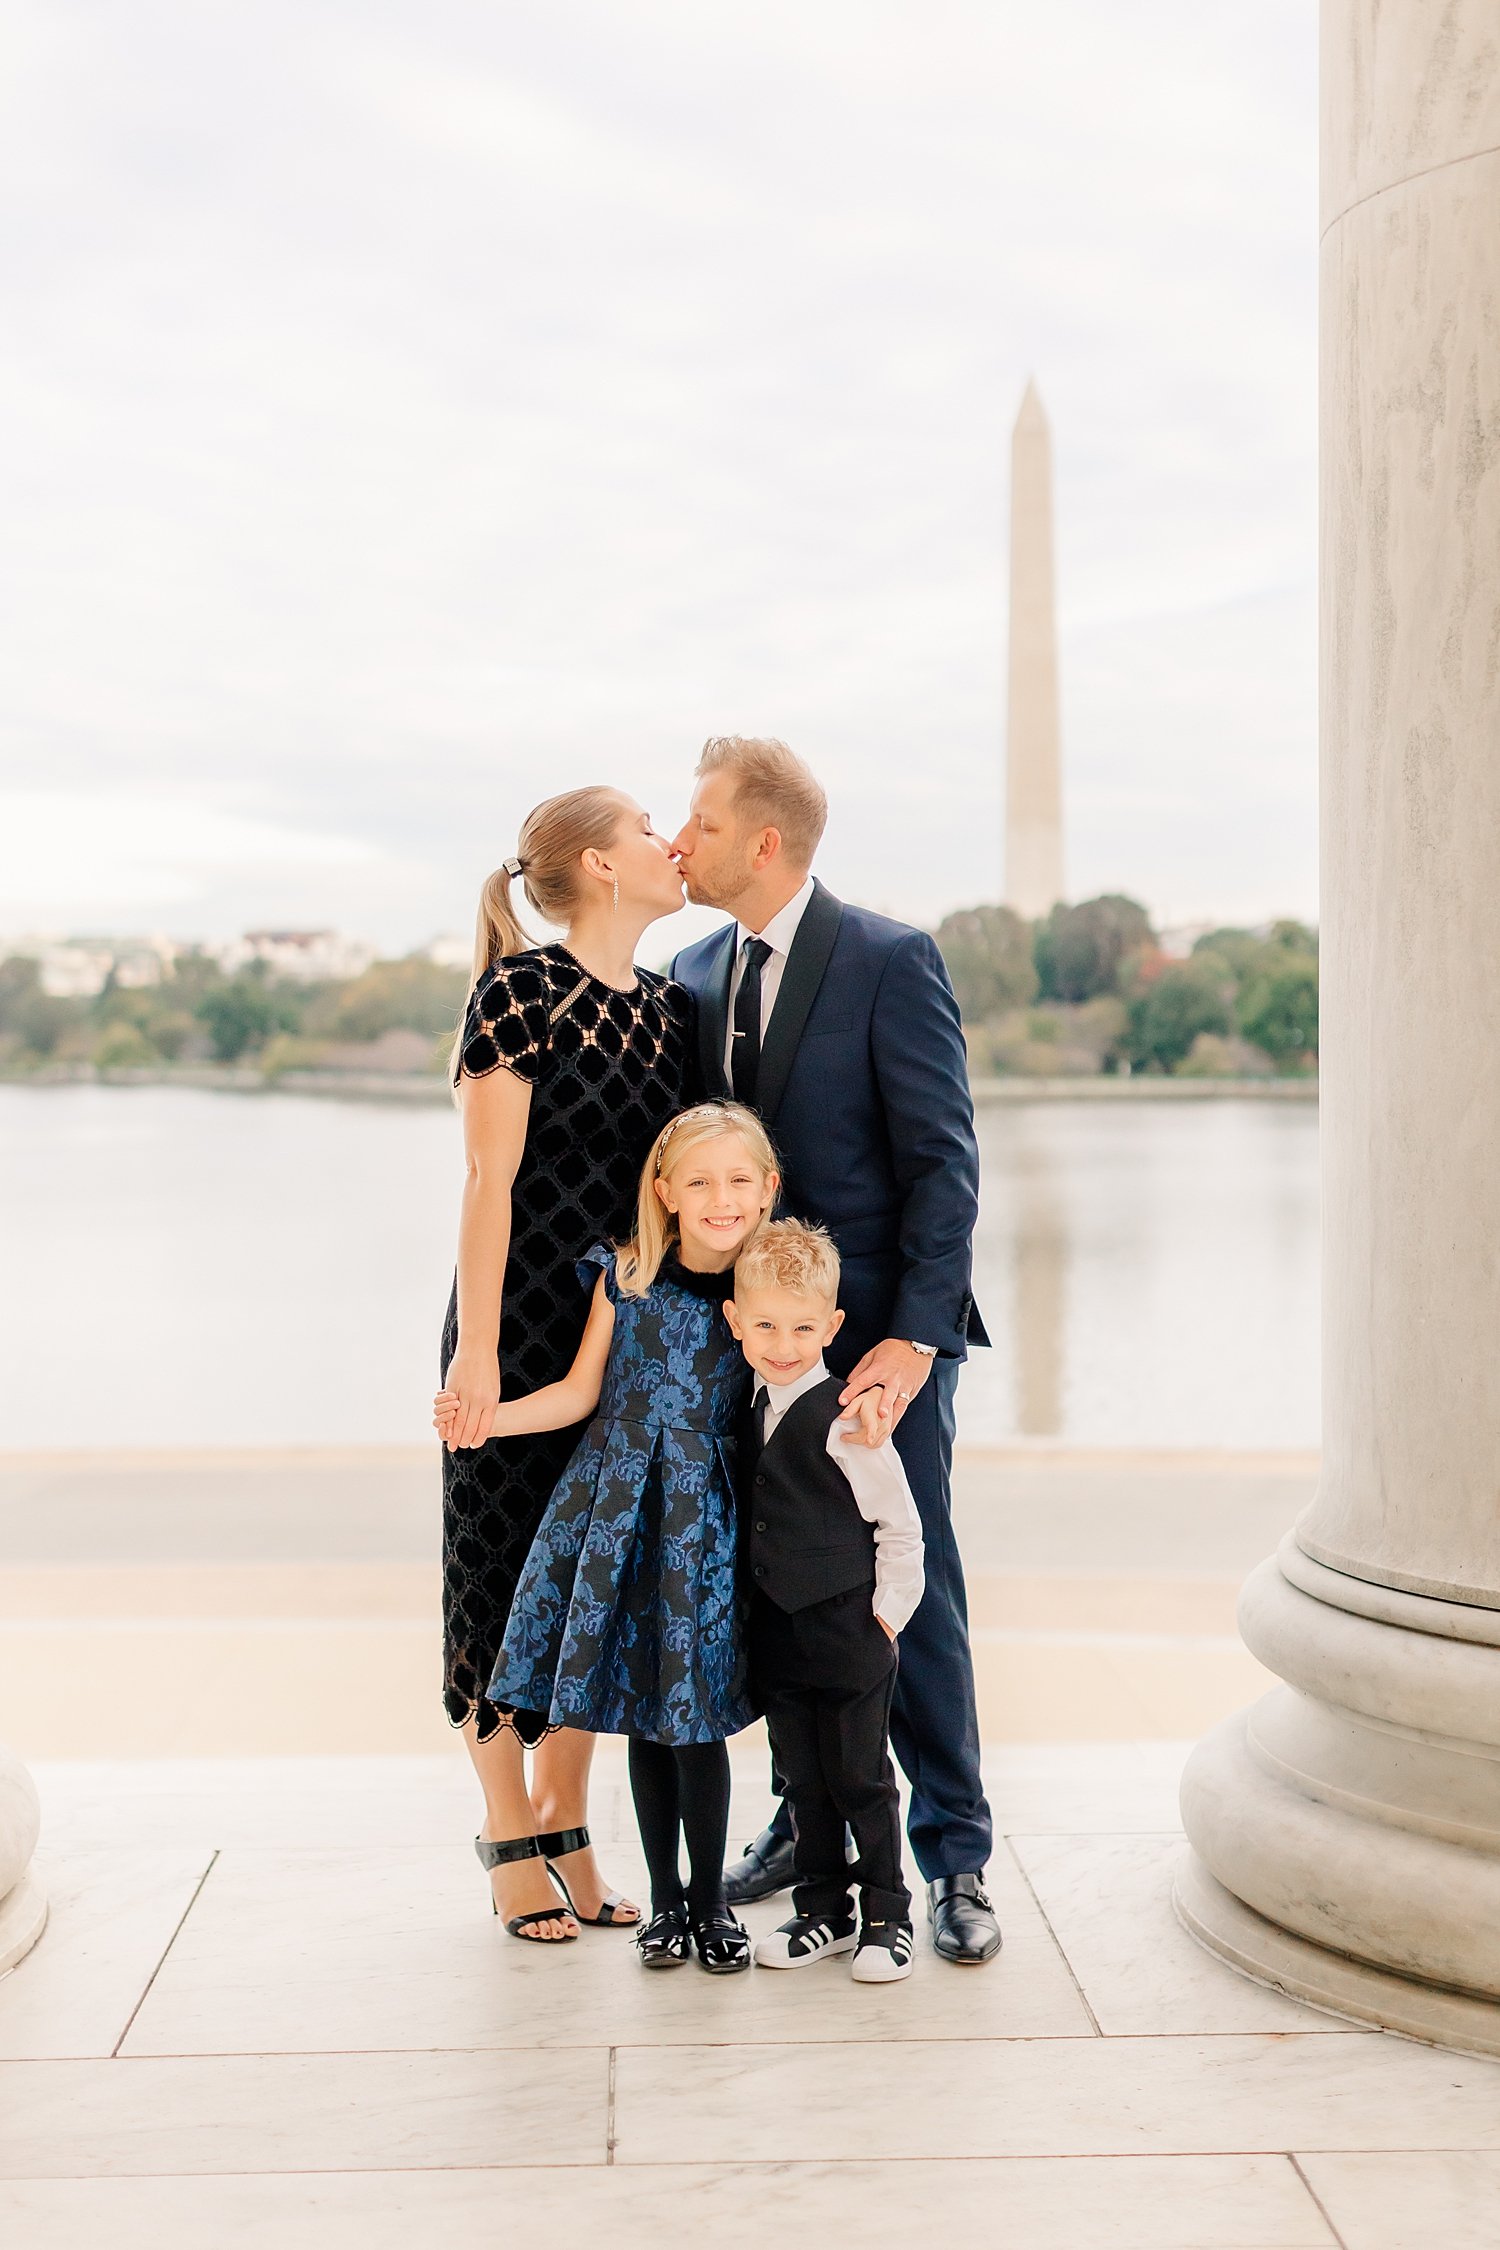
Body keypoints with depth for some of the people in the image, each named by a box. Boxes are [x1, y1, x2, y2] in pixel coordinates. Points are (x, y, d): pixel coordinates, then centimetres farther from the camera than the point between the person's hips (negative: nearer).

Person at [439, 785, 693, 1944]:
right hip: (523, 1320, -6)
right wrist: (477, 1348, -16)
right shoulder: (522, 990, -11)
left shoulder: (670, 1009, 8)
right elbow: (488, 1181, -14)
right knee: (507, 1563, 5)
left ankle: (566, 1823, 25)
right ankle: (509, 1840, 18)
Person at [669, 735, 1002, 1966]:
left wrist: (914, 1337, -20)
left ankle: (953, 1853, 14)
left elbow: (944, 1162, -13)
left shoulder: (891, 960, -11)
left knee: (910, 1589, 1)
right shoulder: (698, 971, 9)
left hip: (880, 1334, -6)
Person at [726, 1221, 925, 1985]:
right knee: (802, 1780, 15)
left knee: (860, 1780, 6)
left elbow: (900, 1527, -11)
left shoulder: (845, 1420, -17)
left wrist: (885, 1616, -11)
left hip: (850, 1637, -6)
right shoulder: (751, 1409, 4)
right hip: (777, 1637, 6)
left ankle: (887, 1918, 21)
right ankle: (822, 1911, 28)